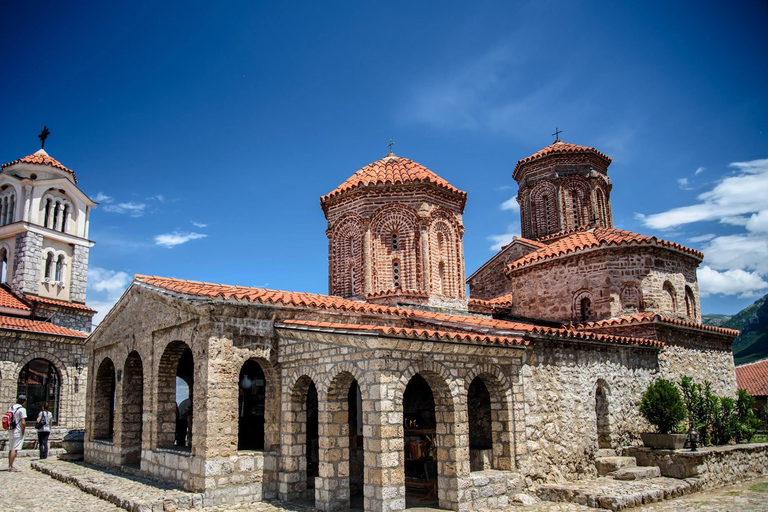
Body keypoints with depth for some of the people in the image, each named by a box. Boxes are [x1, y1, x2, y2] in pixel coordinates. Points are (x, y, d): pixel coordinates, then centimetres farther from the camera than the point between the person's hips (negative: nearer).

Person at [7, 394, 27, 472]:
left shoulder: (11, 407, 10)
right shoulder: (22, 409, -14)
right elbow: (23, 422, -21)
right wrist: (23, 431, -8)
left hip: (11, 431, 8)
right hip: (18, 432, -8)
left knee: (11, 449, 15)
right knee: (15, 449, -6)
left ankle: (10, 466, 21)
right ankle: (10, 467, -8)